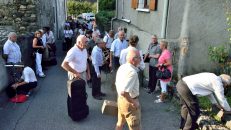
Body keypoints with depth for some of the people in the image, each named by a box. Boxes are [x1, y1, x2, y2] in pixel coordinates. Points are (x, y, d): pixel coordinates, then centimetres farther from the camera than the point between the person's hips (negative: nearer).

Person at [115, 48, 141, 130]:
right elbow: (124, 92, -34)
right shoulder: (132, 72, -28)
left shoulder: (122, 67, 1)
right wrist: (133, 102, -22)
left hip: (120, 99, 9)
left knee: (120, 123, 25)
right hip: (129, 102, -8)